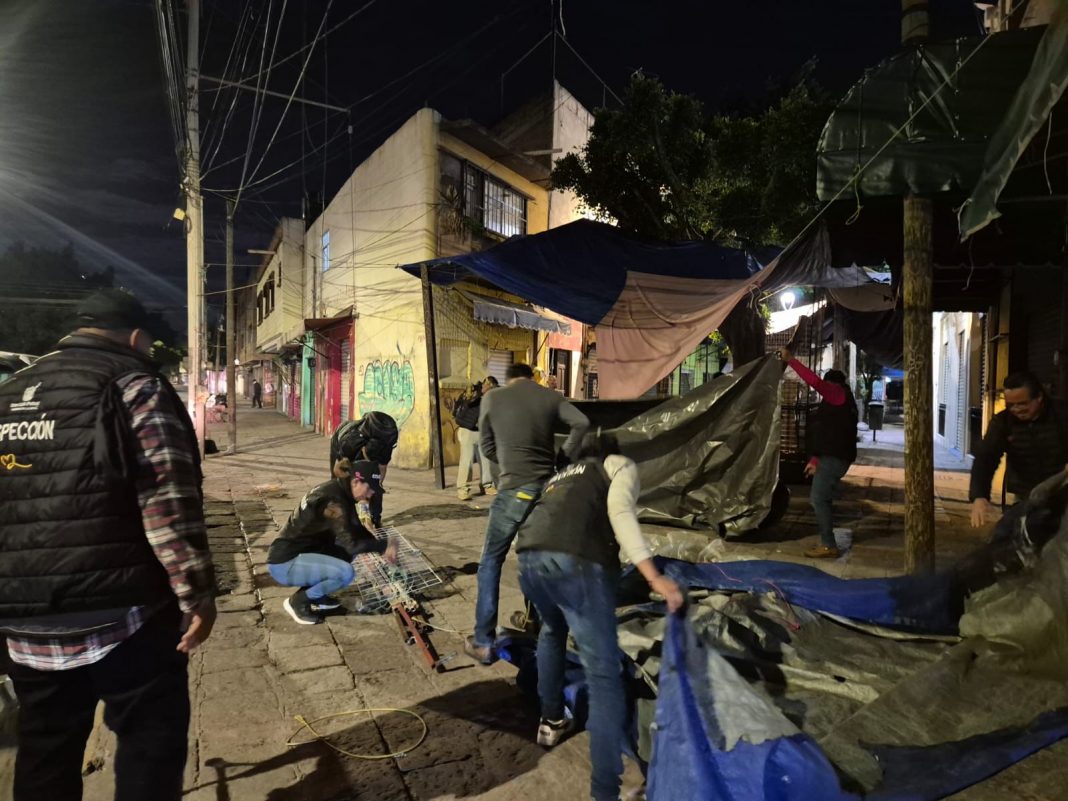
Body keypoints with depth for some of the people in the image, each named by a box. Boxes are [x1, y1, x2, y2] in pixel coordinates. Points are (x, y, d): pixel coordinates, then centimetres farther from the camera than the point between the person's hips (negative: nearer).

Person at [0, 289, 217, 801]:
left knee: (45, 751, 20)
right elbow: (169, 503, -17)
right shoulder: (133, 384, -7)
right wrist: (197, 595, -12)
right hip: (121, 615, -7)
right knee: (151, 741, 7)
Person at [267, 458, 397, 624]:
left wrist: (381, 548, 3)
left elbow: (358, 530, 13)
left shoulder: (340, 491, 4)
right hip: (285, 563, -10)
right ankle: (298, 601, -3)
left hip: (300, 553, 10)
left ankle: (315, 596, 13)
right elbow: (352, 543, -27)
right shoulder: (333, 499, -24)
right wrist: (384, 546, -15)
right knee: (345, 573, -24)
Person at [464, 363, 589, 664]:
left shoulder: (492, 398, 2)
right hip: (549, 487, 3)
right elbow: (582, 423, -6)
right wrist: (563, 457, 5)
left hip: (513, 490, -3)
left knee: (491, 564, 7)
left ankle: (484, 643, 7)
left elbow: (486, 446, 7)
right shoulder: (550, 396, 6)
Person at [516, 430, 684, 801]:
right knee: (603, 675, 3)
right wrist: (655, 578, -8)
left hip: (528, 555, 7)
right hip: (574, 559, -6)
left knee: (552, 632, 35)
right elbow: (620, 512, -1)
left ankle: (550, 721, 46)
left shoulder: (562, 474, 38)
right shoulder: (621, 465, 21)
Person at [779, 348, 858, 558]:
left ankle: (829, 546, -8)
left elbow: (815, 381, -22)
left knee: (819, 499, -10)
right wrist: (815, 460, 22)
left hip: (833, 458, -10)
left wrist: (790, 360, -18)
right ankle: (827, 543, 18)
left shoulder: (839, 394, -5)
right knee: (822, 500, 14)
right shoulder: (837, 402, 23)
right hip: (831, 457, 10)